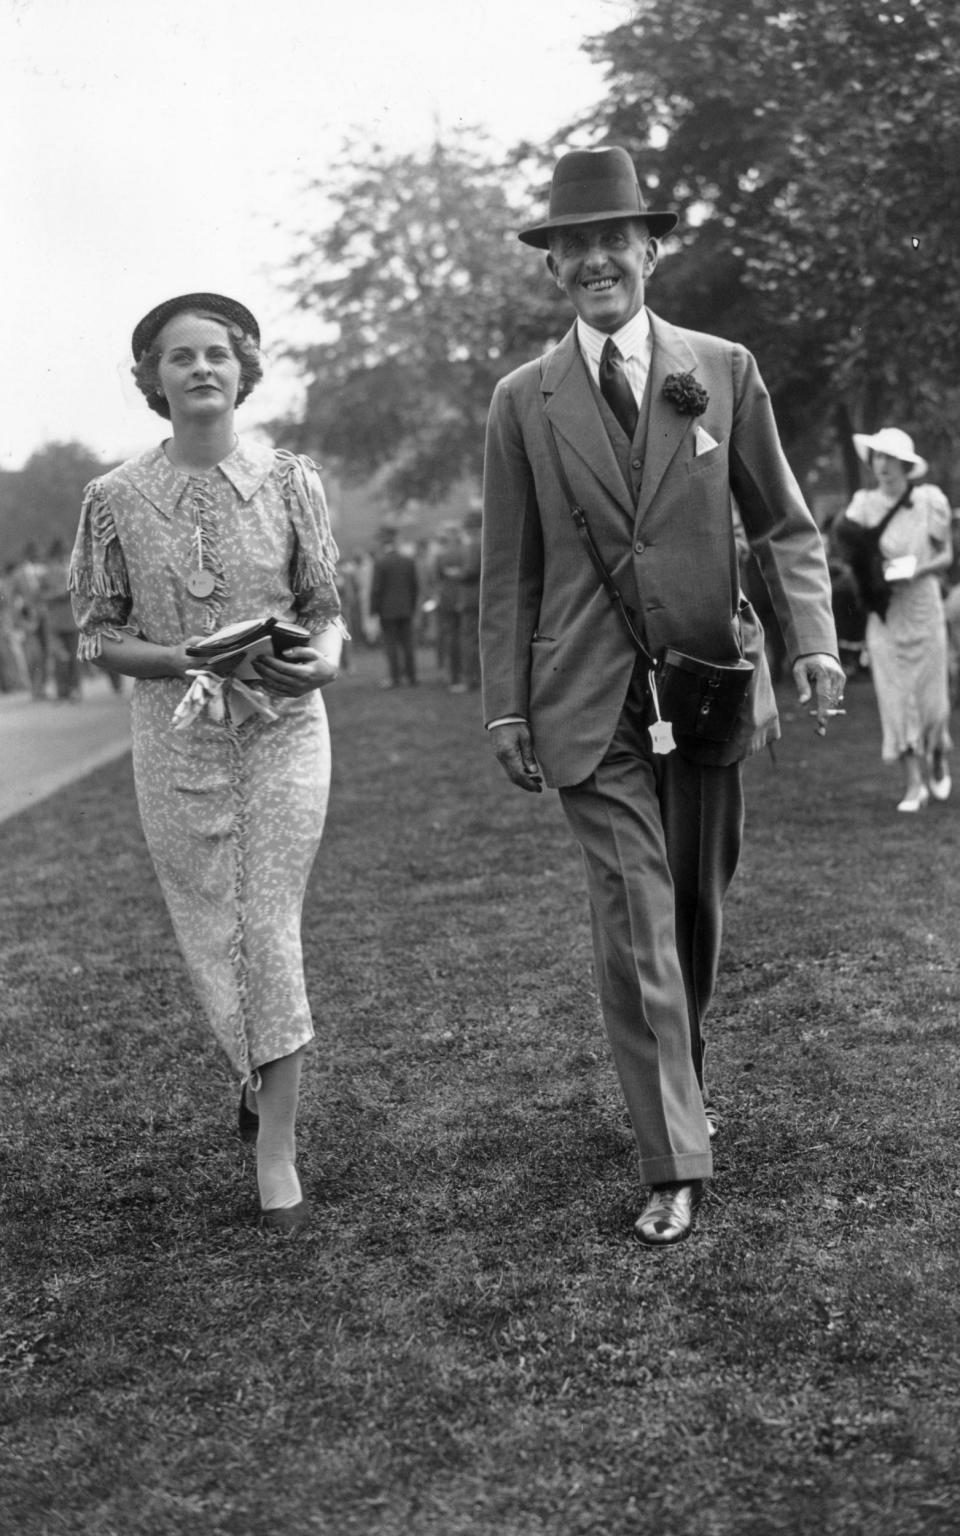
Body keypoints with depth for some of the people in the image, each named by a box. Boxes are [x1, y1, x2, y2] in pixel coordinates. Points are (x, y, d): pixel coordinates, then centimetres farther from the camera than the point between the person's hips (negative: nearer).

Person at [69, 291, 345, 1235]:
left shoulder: (290, 482, -2)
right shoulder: (116, 499, -2)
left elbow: (327, 610, 5)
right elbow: (97, 634, 2)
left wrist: (323, 659, -18)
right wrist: (179, 659, -16)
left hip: (283, 732, -1)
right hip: (176, 741, 1)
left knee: (269, 927, -4)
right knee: (212, 932, 8)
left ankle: (277, 1149, 5)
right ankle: (260, 1075, 39)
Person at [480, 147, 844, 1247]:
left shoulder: (723, 371, 4)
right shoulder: (523, 401, 3)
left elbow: (782, 526, 6)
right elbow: (509, 570, 5)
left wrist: (812, 638, -8)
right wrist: (505, 706, 2)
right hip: (591, 703, -1)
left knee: (696, 910, 14)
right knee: (634, 929, -6)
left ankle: (681, 1074, 39)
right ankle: (674, 1166, -2)